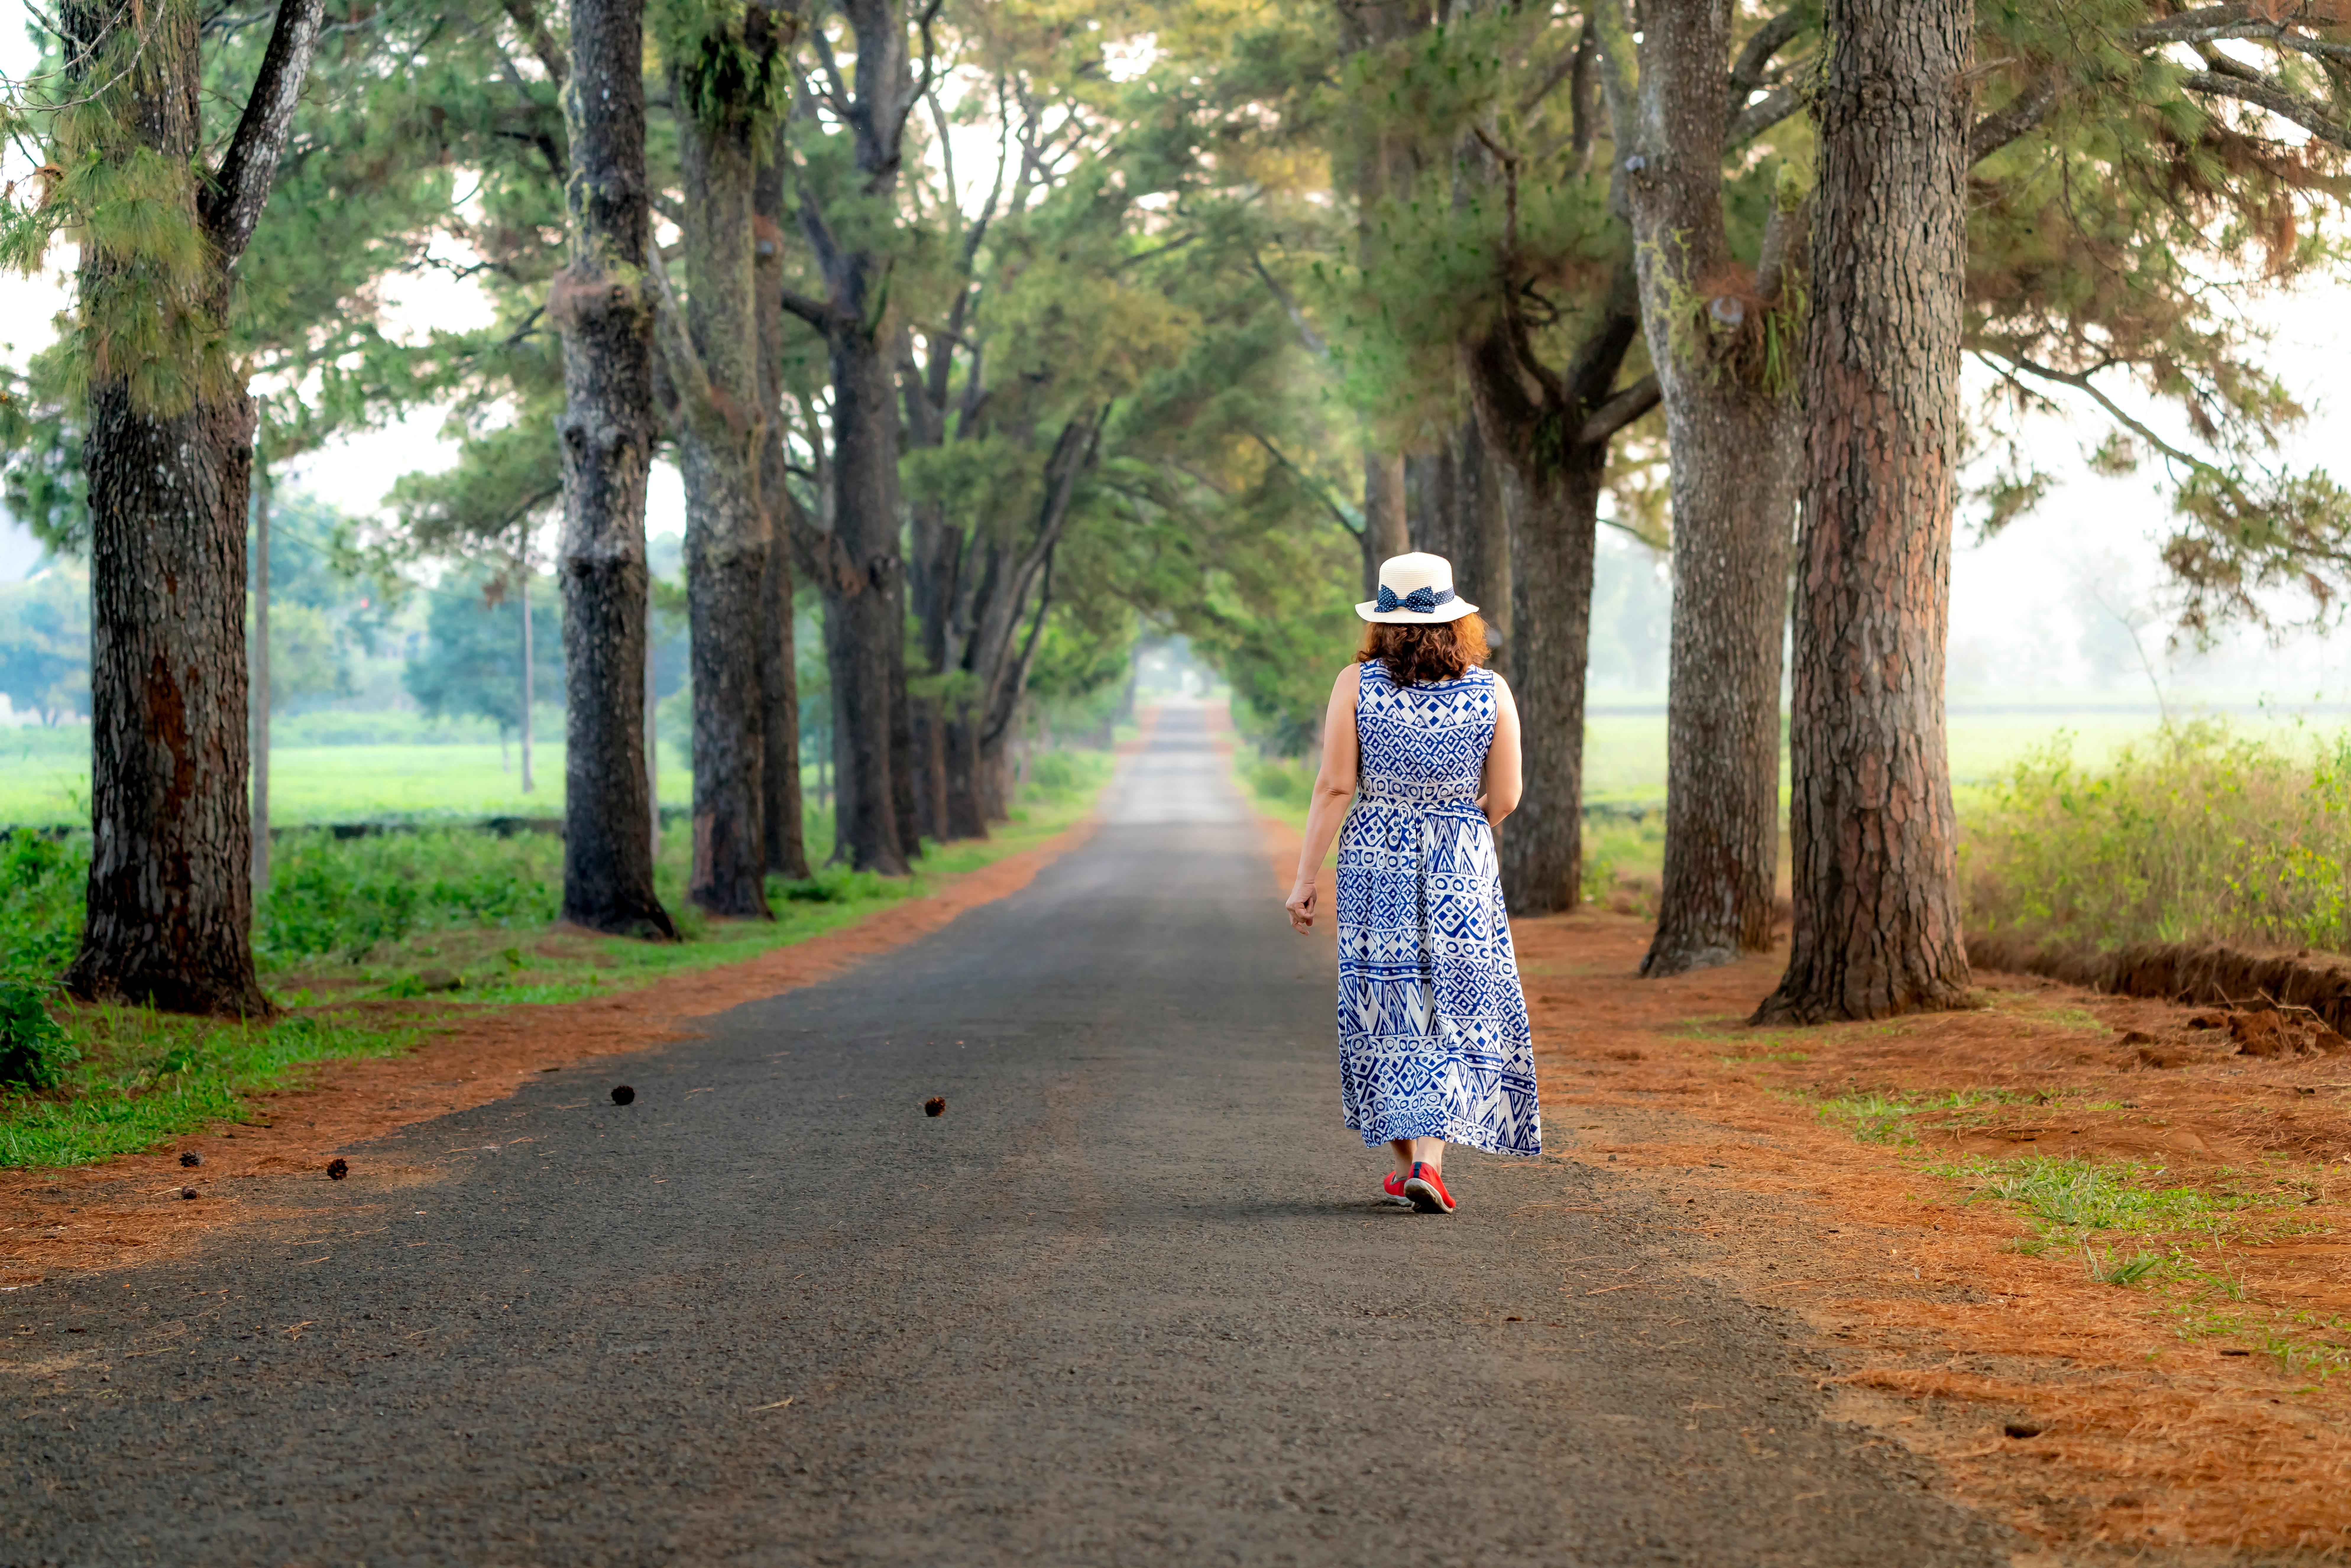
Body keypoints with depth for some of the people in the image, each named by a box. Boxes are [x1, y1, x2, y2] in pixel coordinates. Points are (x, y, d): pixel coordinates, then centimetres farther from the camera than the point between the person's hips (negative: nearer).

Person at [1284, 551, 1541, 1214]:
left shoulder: (1356, 684, -7)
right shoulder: (1490, 691, -4)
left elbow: (1334, 787, -8)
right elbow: (1504, 799, 0)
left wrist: (1306, 879, -3)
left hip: (1374, 861, 0)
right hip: (1462, 871, 0)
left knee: (1388, 1009, 11)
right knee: (1457, 1010, 5)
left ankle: (1408, 1160, 15)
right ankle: (1428, 1158, -10)